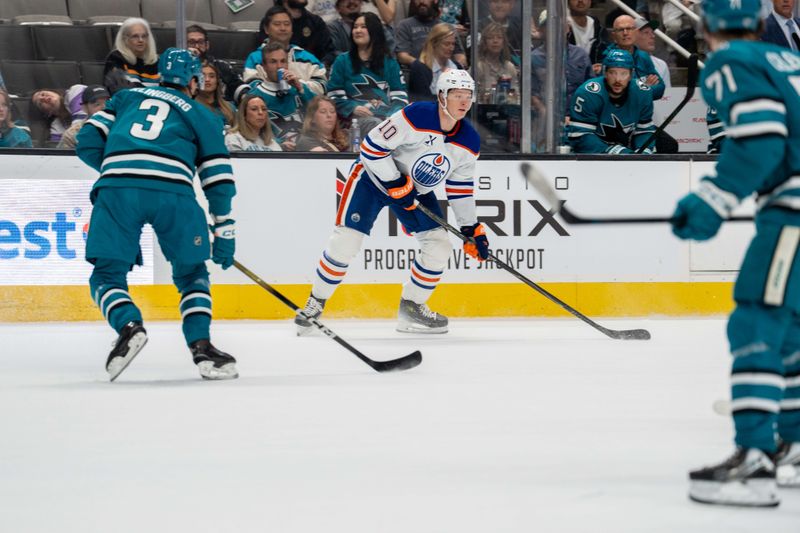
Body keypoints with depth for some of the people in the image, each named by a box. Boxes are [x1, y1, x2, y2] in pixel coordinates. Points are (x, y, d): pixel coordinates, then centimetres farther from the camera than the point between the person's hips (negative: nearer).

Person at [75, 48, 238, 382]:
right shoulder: (201, 115, 25)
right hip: (174, 191, 0)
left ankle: (129, 326, -17)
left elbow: (88, 143, 21)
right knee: (192, 275, 19)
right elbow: (219, 179, 20)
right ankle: (201, 346, 0)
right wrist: (224, 234, 24)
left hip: (117, 189, 0)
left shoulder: (126, 98, 29)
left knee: (107, 275, 12)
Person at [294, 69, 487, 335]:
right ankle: (316, 302, 1)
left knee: (439, 245, -4)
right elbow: (372, 146, -24)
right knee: (346, 240, -16)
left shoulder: (469, 141, -7)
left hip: (418, 190, 6)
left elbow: (460, 188, 6)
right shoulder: (417, 116, -27)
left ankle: (411, 308, 12)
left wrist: (472, 229, 3)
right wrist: (396, 185, -24)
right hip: (375, 174, -6)